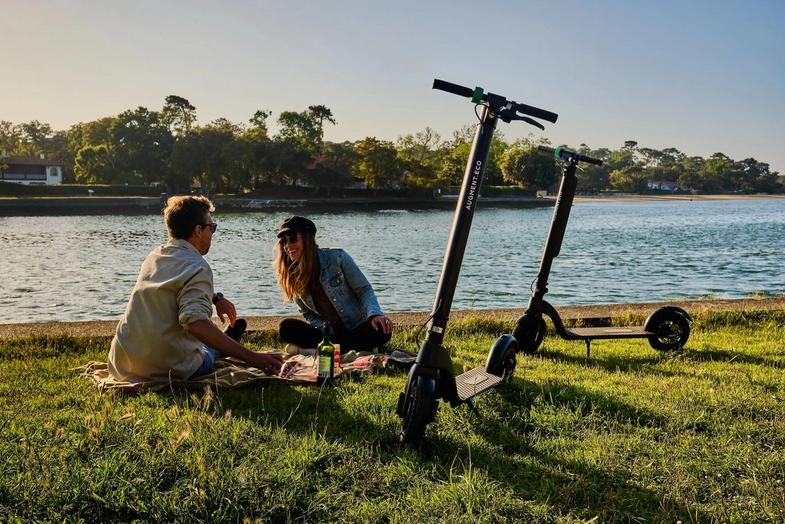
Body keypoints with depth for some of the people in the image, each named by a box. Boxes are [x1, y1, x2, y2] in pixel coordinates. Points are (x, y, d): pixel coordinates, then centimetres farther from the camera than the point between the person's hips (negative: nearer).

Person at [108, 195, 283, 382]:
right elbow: (195, 322, -33)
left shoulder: (154, 256, 8)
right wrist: (251, 357, -35)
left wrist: (215, 298, 28)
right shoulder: (197, 266, -18)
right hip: (168, 371, -7)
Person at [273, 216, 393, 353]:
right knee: (286, 327, -22)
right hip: (330, 331, 3)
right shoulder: (291, 277, 1)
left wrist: (375, 314, -27)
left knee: (381, 330, -35)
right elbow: (308, 314, 6)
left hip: (357, 328, -2)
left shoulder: (337, 258, -11)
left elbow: (364, 290, -6)